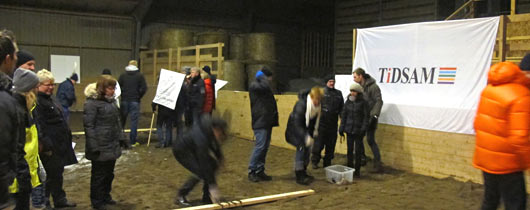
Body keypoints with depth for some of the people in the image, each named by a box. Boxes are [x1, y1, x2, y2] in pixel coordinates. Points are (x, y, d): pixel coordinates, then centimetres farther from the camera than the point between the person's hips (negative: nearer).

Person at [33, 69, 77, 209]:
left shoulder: (49, 99, 17)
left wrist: (67, 138, 23)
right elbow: (39, 125, -22)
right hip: (50, 146, -10)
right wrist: (46, 145, -25)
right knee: (53, 173, -3)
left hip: (59, 143, 10)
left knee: (58, 172, 16)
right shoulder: (37, 102, -16)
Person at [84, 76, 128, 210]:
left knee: (109, 173, 17)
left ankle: (106, 196, 33)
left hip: (112, 145, 8)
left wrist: (121, 137, 17)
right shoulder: (92, 103, -14)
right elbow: (88, 125, -16)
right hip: (100, 147, -8)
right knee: (99, 174, 4)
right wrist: (93, 146, -19)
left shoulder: (111, 101, 12)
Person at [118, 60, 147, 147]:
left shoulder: (123, 75, 4)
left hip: (124, 101, 2)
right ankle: (133, 141, 5)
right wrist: (139, 96, 2)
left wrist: (122, 95, 9)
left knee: (122, 120, 13)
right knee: (134, 121, 3)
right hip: (135, 101, -2)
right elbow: (144, 88, -10)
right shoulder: (140, 76, -2)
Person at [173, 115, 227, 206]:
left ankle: (207, 198, 8)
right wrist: (212, 186, -33)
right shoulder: (201, 138, -40)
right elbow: (204, 164, -37)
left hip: (193, 148, 9)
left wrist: (219, 155, 10)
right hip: (181, 151, -8)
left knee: (214, 165, -3)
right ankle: (180, 196, -3)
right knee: (200, 172, -22)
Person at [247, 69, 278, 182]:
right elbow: (265, 86, -29)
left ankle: (260, 171, 17)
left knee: (265, 147, 10)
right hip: (260, 122, -9)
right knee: (260, 146, -10)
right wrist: (261, 76, -11)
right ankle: (251, 171, -1)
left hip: (267, 121, 9)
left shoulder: (264, 88, 20)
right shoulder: (254, 85, -7)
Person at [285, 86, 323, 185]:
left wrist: (315, 130, 4)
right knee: (302, 147, -17)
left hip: (306, 129, 7)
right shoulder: (301, 104, -32)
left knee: (308, 148, 8)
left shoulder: (317, 105, -10)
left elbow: (316, 118, 12)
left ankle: (303, 172, 24)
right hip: (295, 129, -7)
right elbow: (297, 124, -33)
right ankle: (299, 176, -15)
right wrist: (306, 137, -39)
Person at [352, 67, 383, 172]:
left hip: (369, 118, -7)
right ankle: (362, 159, 28)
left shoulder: (373, 87, -12)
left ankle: (378, 164, -1)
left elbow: (379, 102, -16)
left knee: (370, 140, -8)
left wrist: (374, 115, -23)